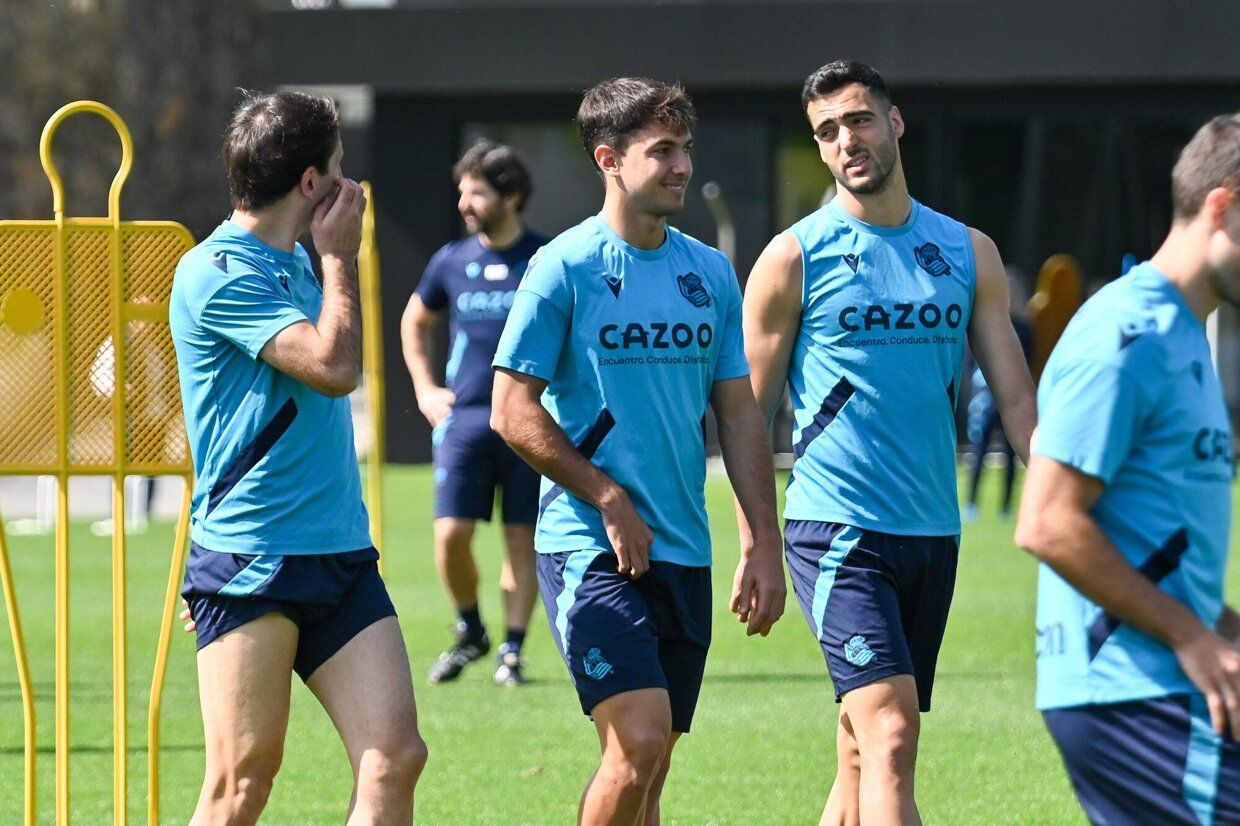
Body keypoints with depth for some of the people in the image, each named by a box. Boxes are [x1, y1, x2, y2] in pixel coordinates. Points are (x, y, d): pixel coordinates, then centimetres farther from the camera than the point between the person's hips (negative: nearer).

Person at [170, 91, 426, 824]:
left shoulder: (295, 263, 17)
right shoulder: (218, 274, -11)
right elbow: (334, 366, -19)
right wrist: (340, 256, -7)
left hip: (341, 555, 8)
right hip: (248, 564, -8)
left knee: (394, 757, -7)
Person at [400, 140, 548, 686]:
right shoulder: (451, 262, 7)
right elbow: (414, 322, 25)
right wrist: (424, 390, 16)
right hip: (464, 416, 2)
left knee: (522, 538, -1)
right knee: (451, 534, -7)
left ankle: (512, 651, 8)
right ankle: (469, 632, 14)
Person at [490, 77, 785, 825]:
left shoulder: (710, 273, 10)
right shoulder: (564, 267, -6)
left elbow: (739, 412, 14)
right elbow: (514, 411, -8)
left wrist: (764, 545, 7)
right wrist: (611, 501, -11)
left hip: (683, 552, 6)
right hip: (589, 549, -6)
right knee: (639, 743, -18)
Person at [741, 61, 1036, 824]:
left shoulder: (968, 253, 10)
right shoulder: (794, 259, -1)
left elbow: (1017, 398, 11)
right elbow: (751, 415, 2)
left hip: (934, 533, 5)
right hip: (837, 530, -5)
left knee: (863, 761, 10)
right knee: (890, 739, -19)